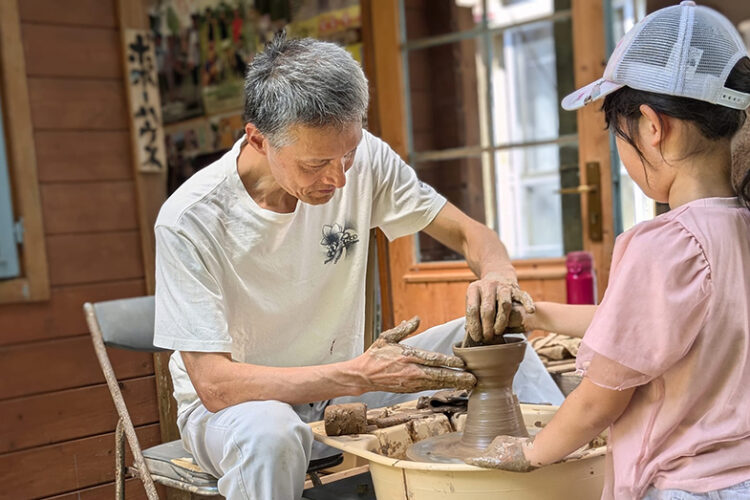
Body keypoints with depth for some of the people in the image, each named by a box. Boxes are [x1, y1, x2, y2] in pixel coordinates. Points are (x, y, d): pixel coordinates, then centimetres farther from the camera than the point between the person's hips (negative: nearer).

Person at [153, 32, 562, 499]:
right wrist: (361, 375, -36)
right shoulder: (190, 220, -25)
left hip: (346, 382, 5)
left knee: (495, 336, -9)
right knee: (269, 432, -40)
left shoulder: (362, 157, -13)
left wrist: (498, 274, -29)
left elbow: (470, 234, -4)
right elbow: (214, 384, -26)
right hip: (231, 405, -4)